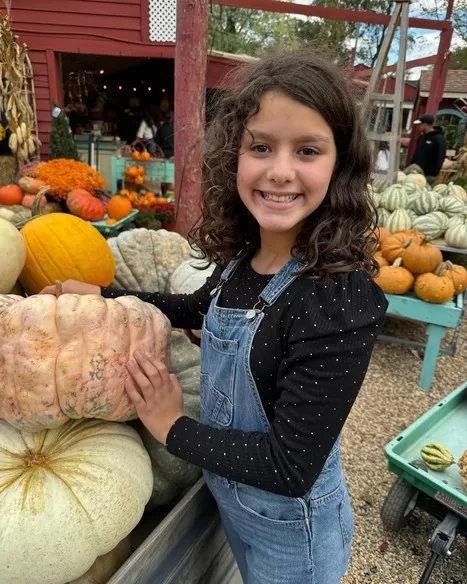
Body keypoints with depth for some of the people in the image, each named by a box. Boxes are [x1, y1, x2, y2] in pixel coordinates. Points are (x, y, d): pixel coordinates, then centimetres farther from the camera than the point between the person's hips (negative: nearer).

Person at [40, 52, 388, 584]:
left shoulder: (342, 300, -33)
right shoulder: (242, 256, -12)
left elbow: (292, 468, -29)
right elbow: (201, 308, 9)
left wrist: (174, 428, -19)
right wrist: (103, 296, 3)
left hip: (290, 530, -5)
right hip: (227, 496, 6)